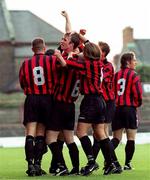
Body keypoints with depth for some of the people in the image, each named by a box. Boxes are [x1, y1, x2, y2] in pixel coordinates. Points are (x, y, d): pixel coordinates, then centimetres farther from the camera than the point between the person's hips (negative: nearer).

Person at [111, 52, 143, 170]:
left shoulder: (116, 75, 10)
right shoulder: (133, 75, -7)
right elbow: (138, 94, -13)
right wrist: (138, 103, 6)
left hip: (117, 108, 5)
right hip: (130, 108, -5)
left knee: (116, 138, 10)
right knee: (131, 137, 5)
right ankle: (127, 164, 2)